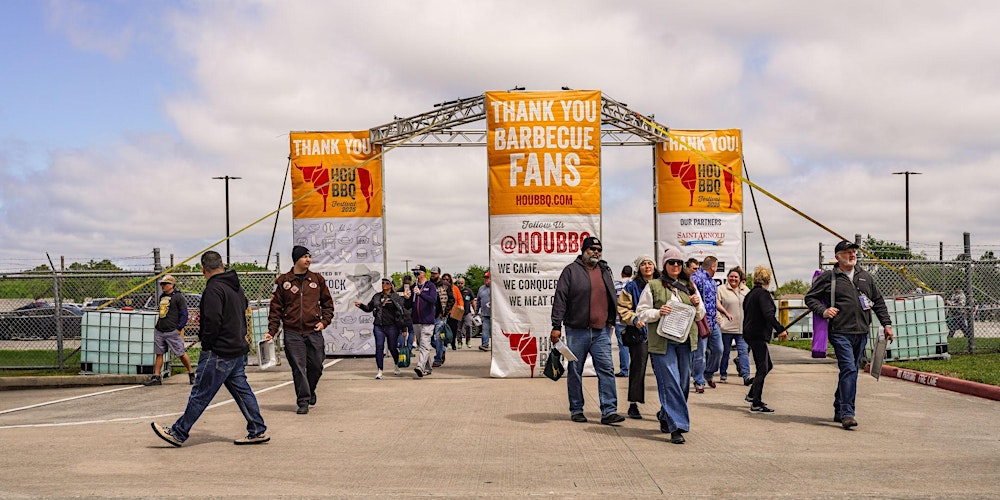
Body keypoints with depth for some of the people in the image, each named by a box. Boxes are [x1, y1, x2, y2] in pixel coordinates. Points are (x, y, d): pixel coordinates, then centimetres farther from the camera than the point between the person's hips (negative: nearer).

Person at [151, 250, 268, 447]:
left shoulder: (214, 289, -16)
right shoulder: (237, 287, 12)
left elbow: (213, 321, -22)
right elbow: (245, 311, 23)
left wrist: (206, 344, -11)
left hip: (219, 353, -9)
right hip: (238, 350, 9)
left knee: (200, 394, -2)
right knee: (241, 390, 12)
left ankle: (179, 433, 6)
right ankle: (258, 431, 13)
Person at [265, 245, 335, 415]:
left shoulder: (317, 279, 8)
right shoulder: (283, 281, 2)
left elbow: (327, 302, 15)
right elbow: (276, 307, 3)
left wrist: (324, 321, 1)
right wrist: (272, 330, -4)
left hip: (314, 331, 2)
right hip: (292, 333, -2)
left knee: (316, 366, 6)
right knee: (298, 368, -3)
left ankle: (310, 391, 33)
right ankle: (303, 401, 5)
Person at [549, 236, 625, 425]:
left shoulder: (605, 271, 15)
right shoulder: (571, 271, 0)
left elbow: (611, 298, 23)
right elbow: (560, 299, -4)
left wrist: (611, 321, 20)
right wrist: (556, 326, -10)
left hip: (601, 331, 4)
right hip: (576, 331, -3)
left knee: (607, 369, -4)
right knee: (575, 372, 5)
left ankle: (609, 411, -5)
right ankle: (576, 410, 16)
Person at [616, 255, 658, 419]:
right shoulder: (632, 286, 2)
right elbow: (623, 308, -2)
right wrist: (634, 319, -17)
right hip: (640, 332, -3)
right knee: (638, 369, -1)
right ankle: (633, 406, 9)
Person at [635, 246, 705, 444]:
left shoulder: (689, 287, 16)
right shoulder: (653, 286, 3)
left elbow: (700, 316, 20)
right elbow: (641, 312, 1)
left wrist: (697, 305, -1)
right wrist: (658, 313, -16)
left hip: (684, 341, 5)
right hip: (662, 341, -5)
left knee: (683, 383, 9)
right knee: (670, 383, -10)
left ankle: (665, 416, 29)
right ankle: (676, 427, -9)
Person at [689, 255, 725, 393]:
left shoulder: (712, 282, 19)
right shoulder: (696, 277, -12)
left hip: (713, 323, 9)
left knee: (718, 349, 13)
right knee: (700, 353, -3)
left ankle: (708, 374, 32)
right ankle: (699, 382, 5)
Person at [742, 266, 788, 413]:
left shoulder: (750, 294, 15)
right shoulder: (763, 294, -14)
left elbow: (746, 314, 21)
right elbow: (768, 314, -25)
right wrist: (780, 329, -26)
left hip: (750, 333, 10)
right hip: (759, 335, -10)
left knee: (767, 365, 19)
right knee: (762, 369, -7)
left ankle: (752, 395, 23)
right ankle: (756, 404, -7)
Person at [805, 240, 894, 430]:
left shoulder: (865, 277, 16)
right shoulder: (828, 277, 0)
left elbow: (878, 302, 23)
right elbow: (810, 297, 4)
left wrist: (886, 324, 18)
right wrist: (823, 311, -12)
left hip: (861, 334, 6)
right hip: (841, 333, -6)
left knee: (851, 372, 11)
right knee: (849, 369, -17)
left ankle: (839, 411, 23)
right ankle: (847, 414, -17)